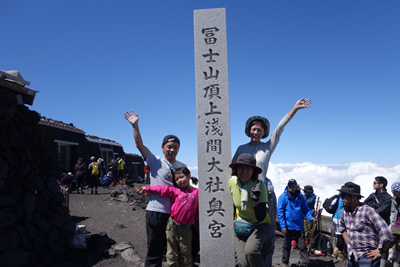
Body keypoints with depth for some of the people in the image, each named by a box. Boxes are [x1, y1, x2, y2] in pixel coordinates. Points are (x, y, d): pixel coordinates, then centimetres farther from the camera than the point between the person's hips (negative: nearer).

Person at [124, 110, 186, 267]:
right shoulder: (155, 162, -1)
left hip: (176, 213, 4)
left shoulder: (183, 167, 9)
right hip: (156, 211, -3)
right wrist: (135, 125, -21)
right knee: (155, 250, 5)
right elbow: (139, 145, -12)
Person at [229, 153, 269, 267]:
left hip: (259, 225, -3)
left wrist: (256, 200, -38)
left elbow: (260, 218, -24)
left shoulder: (260, 186, -22)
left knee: (250, 251, -29)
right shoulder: (232, 182, -13)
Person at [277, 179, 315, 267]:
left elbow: (305, 209, 8)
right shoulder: (283, 197, -8)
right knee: (287, 246, 13)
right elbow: (280, 212, -9)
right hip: (288, 226, -2)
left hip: (299, 226, 2)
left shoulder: (301, 196, 2)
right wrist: (283, 226, -14)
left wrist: (310, 218, -11)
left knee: (302, 246, 5)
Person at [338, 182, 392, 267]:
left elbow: (386, 233, -21)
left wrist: (380, 251, -14)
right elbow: (342, 227, 21)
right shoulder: (345, 211, 1)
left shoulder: (368, 211, -19)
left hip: (367, 257, -6)